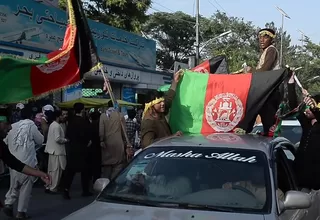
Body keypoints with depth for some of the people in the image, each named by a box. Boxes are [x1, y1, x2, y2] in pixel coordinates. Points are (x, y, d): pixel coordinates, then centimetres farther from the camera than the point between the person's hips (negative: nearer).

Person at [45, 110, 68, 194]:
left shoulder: (52, 124, 14)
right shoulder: (57, 126, -17)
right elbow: (57, 139, -24)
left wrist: (63, 139, 14)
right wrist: (66, 140, -9)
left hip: (52, 150, 10)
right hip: (57, 151, -10)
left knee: (52, 170, 16)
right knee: (57, 170, -3)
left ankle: (49, 186, 22)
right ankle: (53, 188, 3)